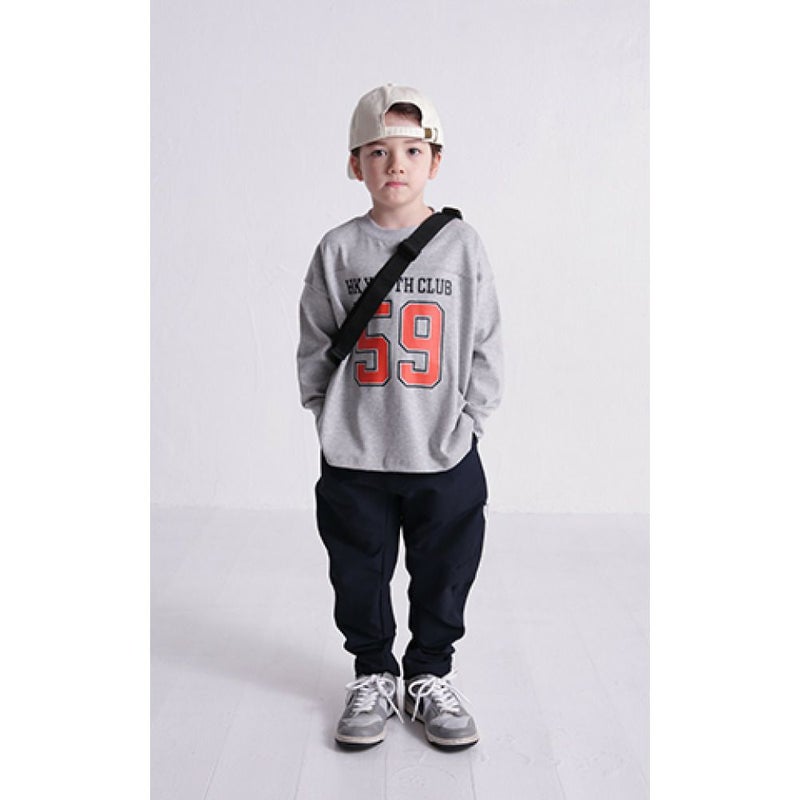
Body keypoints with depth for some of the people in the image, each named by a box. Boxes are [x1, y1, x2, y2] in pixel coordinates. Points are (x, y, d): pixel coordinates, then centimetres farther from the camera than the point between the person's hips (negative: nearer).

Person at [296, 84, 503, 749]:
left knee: (443, 574, 12)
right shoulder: (339, 250, 0)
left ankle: (431, 676, 33)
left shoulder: (462, 245, 0)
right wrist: (331, 420, 0)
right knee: (360, 574, 12)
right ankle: (373, 675, 33)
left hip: (445, 454, 0)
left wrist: (469, 422, -3)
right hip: (353, 457, 0)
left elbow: (486, 345, 3)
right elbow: (315, 347, 5)